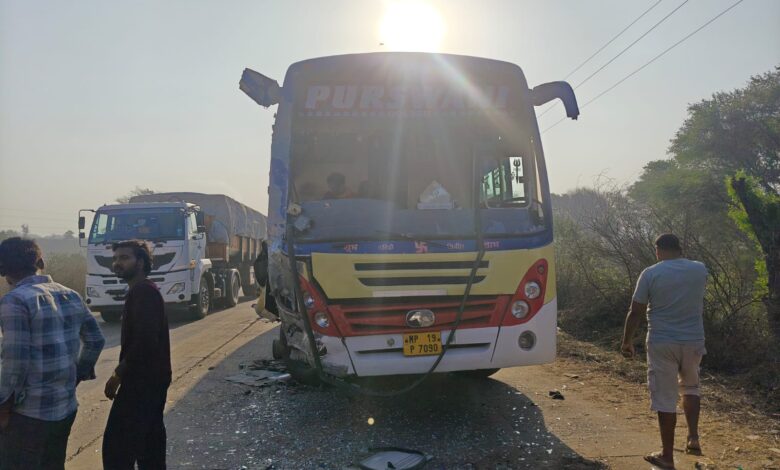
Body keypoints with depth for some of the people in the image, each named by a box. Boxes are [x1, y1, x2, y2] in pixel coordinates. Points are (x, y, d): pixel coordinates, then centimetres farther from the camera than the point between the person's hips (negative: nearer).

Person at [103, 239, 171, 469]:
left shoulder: (143, 292, -16)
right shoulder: (143, 291, 16)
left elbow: (144, 340, -25)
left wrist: (118, 374, -17)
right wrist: (123, 373, 19)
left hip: (142, 380, -10)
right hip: (151, 378, 11)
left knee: (116, 445, -7)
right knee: (150, 442, 16)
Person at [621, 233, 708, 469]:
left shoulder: (651, 274, -8)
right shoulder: (700, 270, 2)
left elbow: (635, 312, -7)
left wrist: (627, 341, 5)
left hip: (662, 343, -3)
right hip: (694, 341, 3)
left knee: (665, 399, 4)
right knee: (690, 387, 28)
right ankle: (693, 438, 17)